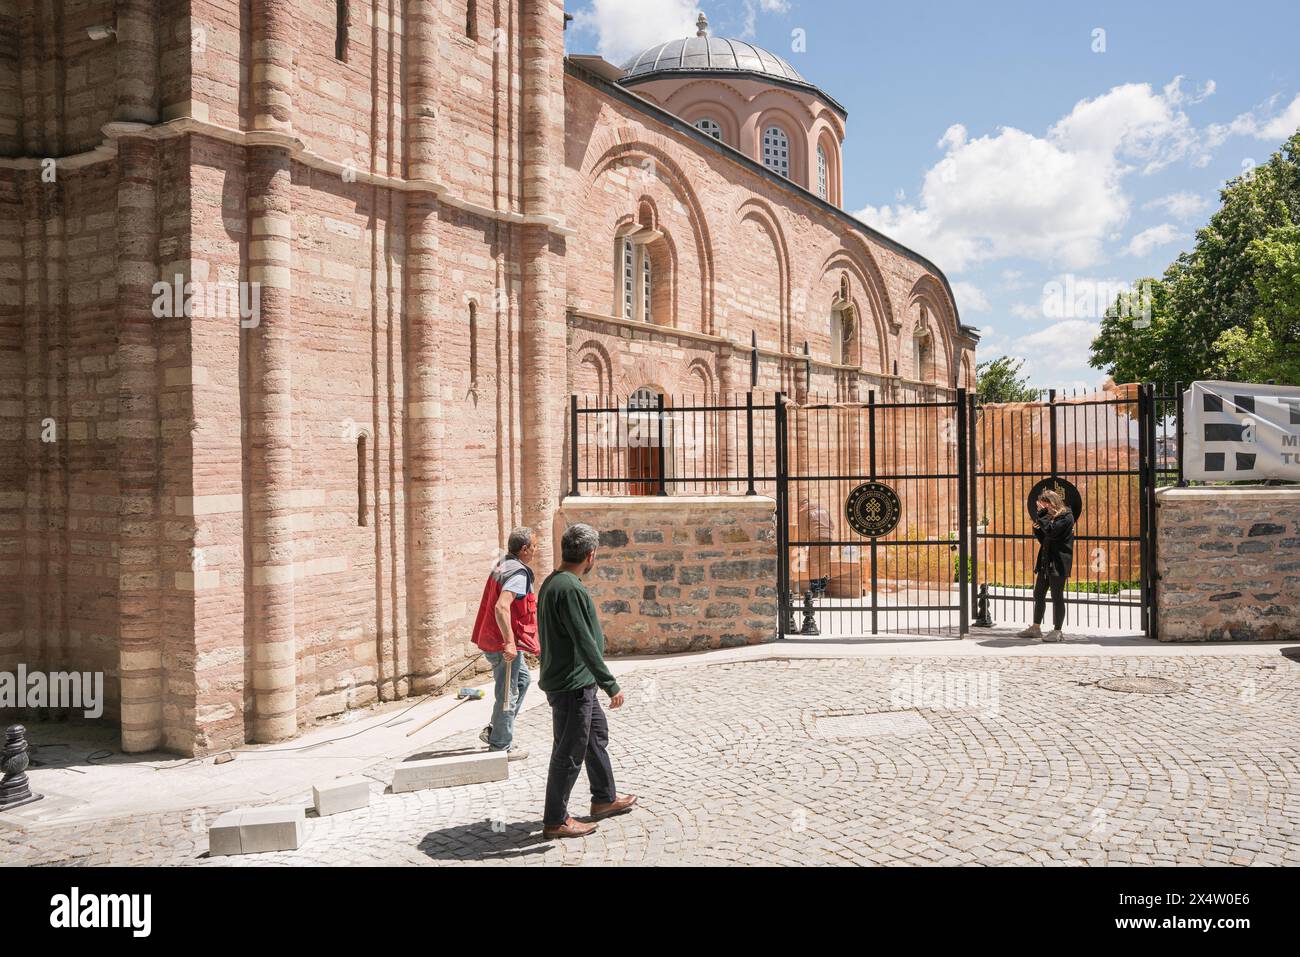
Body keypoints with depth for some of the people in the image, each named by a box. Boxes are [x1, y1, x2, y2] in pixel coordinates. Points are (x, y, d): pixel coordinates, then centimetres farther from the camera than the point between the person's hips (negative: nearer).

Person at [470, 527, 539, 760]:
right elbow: (501, 607, -33)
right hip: (504, 644, -10)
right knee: (508, 694, 1)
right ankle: (501, 746, 12)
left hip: (492, 638, 10)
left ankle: (494, 731, 25)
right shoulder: (518, 573, -20)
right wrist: (509, 642, -32)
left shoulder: (503, 565, 10)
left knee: (523, 679, 24)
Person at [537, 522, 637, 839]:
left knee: (597, 734, 23)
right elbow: (584, 643, -25)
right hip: (571, 685, -11)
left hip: (578, 683, 11)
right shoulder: (570, 589, -24)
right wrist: (611, 685, -20)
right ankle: (555, 821, 13)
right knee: (569, 753, 1)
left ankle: (604, 799, 37)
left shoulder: (553, 582, 9)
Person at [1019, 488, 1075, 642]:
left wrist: (1042, 514, -13)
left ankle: (1057, 631, 4)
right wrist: (1037, 527, 2)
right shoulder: (1049, 517, 16)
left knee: (1057, 597, -3)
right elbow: (1042, 538, 20)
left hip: (1058, 563, -9)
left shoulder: (1066, 516, -9)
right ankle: (1036, 628, 19)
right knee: (1038, 595, 11)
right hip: (1045, 562, 9)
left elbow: (1051, 531, -22)